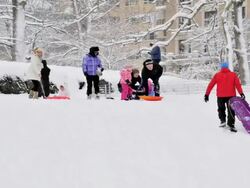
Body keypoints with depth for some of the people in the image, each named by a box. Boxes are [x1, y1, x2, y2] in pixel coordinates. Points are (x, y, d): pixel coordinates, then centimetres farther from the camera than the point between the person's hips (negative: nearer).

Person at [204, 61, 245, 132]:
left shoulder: (217, 75, 1)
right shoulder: (233, 74, 2)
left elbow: (210, 85, 0)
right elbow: (238, 84, -7)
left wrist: (207, 94, 3)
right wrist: (241, 93, -8)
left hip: (220, 96, 0)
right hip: (231, 95, 0)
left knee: (221, 109, 22)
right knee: (231, 110, 7)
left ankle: (223, 120, 6)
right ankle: (231, 125, -1)